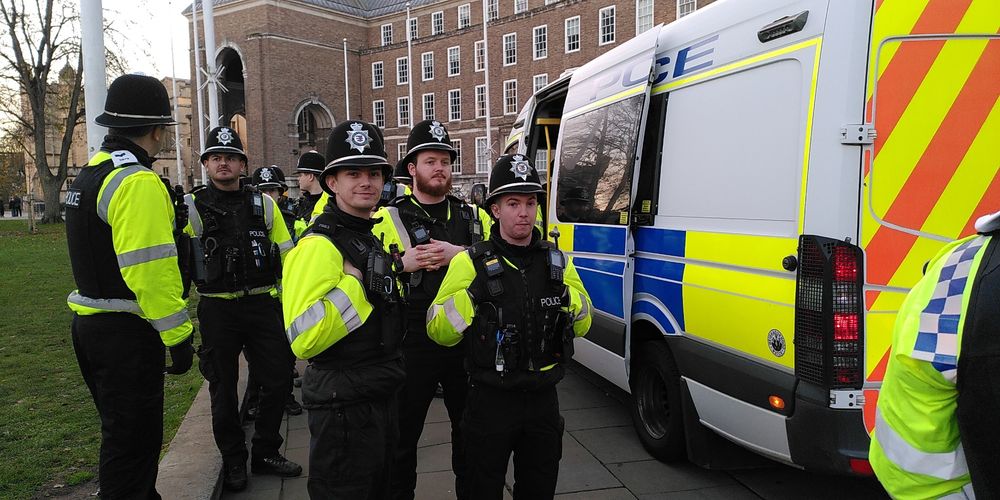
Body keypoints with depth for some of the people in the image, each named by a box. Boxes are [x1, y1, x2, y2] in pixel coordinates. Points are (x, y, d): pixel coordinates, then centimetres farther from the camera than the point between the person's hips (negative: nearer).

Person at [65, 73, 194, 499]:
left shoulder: (90, 174, 12)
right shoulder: (138, 182, -20)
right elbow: (150, 270, -25)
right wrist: (178, 336, -20)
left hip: (90, 322, 10)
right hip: (126, 333, -10)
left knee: (124, 430, 22)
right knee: (132, 440, 2)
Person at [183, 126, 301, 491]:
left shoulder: (263, 204, 5)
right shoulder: (191, 207, -1)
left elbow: (287, 255, 9)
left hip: (263, 306, 2)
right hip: (218, 311, -2)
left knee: (279, 379, 5)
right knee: (223, 389, 10)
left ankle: (266, 452, 25)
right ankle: (233, 461, 28)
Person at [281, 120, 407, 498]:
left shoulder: (373, 236, 10)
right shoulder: (320, 244, -19)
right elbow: (303, 340, -30)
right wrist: (355, 280, -27)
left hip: (379, 398, 9)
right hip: (342, 406, -9)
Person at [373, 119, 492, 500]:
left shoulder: (474, 218, 7)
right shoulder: (387, 220, -1)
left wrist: (459, 254, -18)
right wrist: (403, 264, -17)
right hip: (411, 344, -2)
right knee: (403, 436, 11)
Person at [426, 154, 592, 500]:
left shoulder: (557, 261, 4)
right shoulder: (471, 263, -8)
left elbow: (583, 326, 10)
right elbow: (438, 332, -8)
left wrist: (567, 296, -10)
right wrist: (471, 296, -24)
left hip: (543, 400, 4)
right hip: (491, 402, -3)